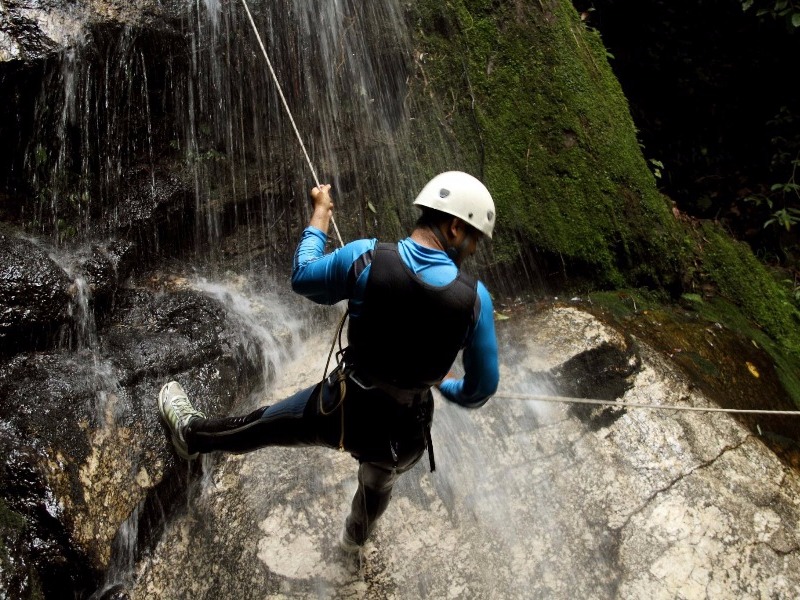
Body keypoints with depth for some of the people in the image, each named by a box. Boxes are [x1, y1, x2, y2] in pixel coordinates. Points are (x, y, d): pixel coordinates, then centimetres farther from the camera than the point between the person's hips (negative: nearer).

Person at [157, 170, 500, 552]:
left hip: (341, 407, -1)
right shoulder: (475, 298, -19)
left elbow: (302, 278, 0)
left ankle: (191, 434, 58)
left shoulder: (365, 257, -20)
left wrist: (320, 213, 14)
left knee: (266, 423, 29)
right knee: (378, 485, 37)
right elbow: (483, 387, -8)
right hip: (402, 433, 1)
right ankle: (356, 536, 71)